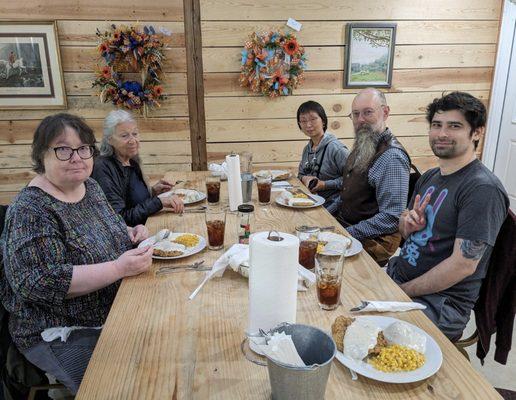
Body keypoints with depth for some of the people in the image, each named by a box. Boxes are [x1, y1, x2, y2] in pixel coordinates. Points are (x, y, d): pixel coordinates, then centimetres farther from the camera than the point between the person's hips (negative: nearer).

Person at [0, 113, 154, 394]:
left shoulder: (90, 187, 3)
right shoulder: (30, 210, -19)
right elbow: (38, 282, -26)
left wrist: (131, 233, -3)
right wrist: (119, 268, -30)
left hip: (115, 311, 7)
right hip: (61, 334, -7)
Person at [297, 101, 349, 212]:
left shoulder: (335, 148, -14)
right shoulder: (307, 149, 11)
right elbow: (301, 174, 22)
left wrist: (325, 184, -16)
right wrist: (304, 179, -1)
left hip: (331, 204, -6)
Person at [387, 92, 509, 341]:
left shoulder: (483, 189, -18)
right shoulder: (429, 177, 9)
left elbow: (463, 265, -21)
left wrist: (402, 291, -14)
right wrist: (407, 223, -8)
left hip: (441, 301, -8)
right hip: (396, 274, 8)